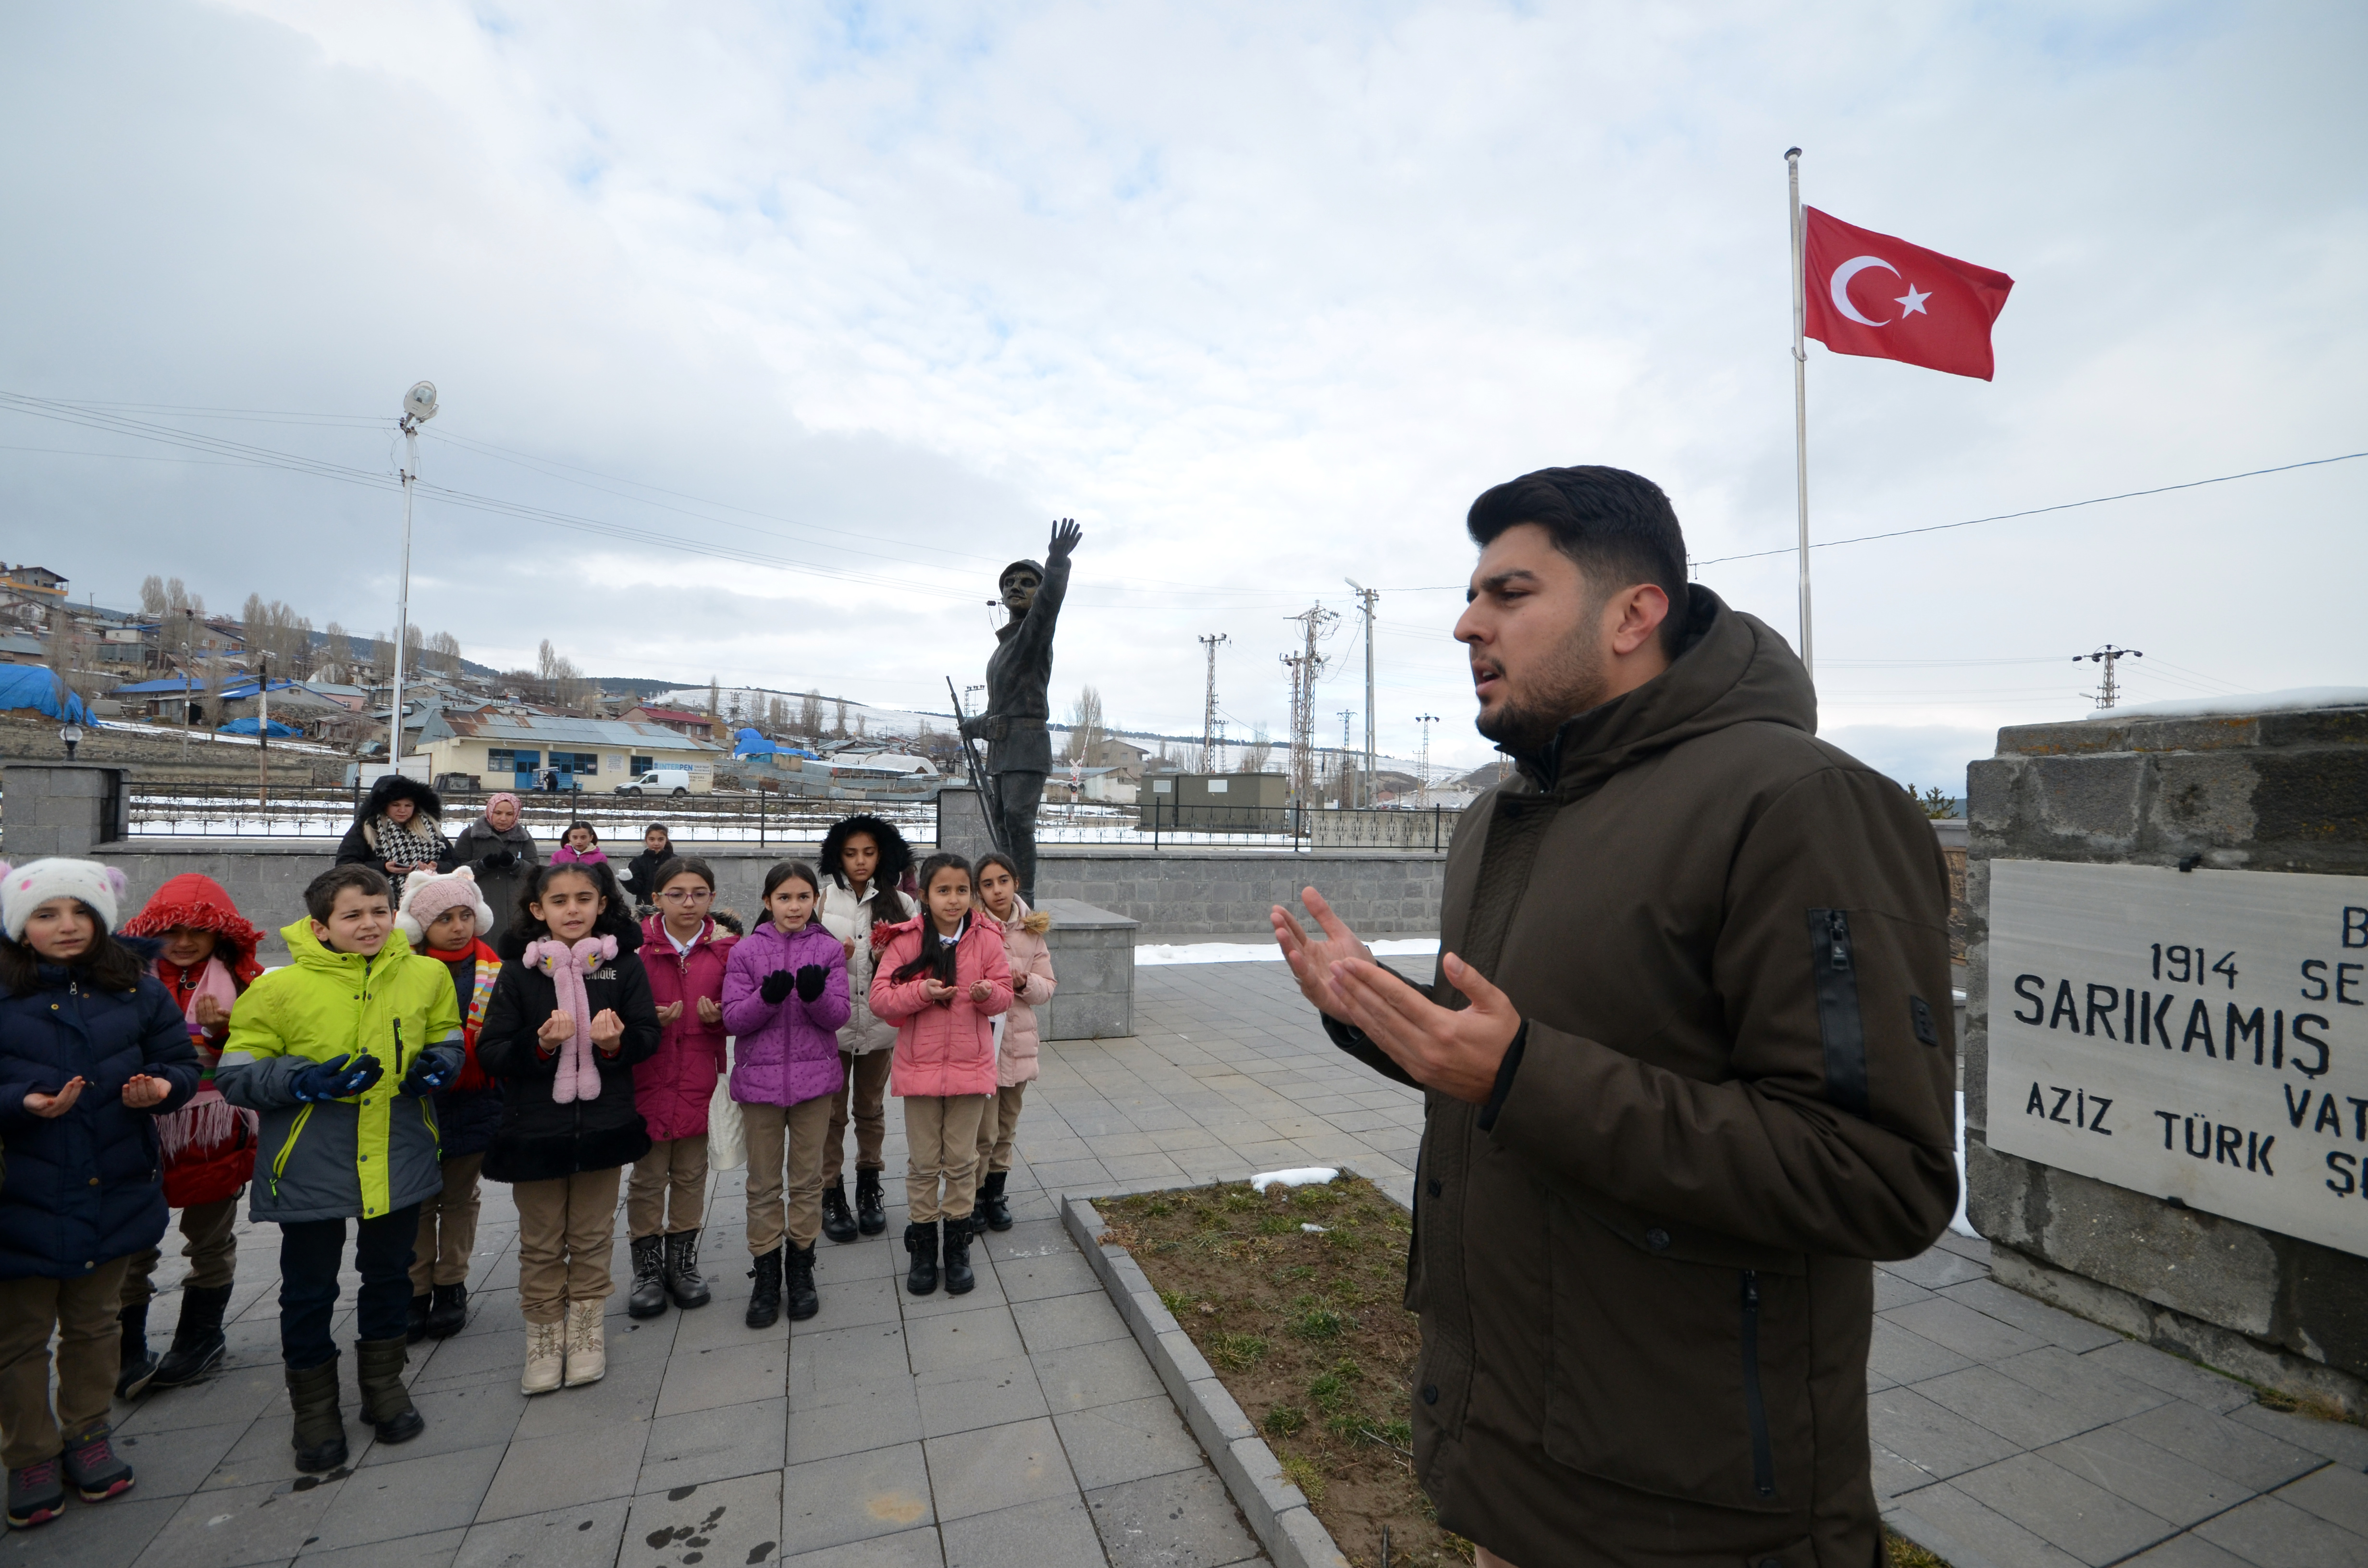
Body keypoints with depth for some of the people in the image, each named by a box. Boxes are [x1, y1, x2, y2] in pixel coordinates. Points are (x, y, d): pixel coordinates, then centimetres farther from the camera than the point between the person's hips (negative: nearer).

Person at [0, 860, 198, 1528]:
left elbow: (182, 1061, 4)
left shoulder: (137, 991, 0)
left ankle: (86, 1434, 38)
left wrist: (162, 1086, -16)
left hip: (113, 1194, 2)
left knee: (95, 1324, 19)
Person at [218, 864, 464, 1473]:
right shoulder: (280, 988, -12)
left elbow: (446, 1035, 11)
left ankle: (384, 1384, 39)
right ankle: (314, 1407, 33)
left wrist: (439, 1064, -10)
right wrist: (305, 1081, -23)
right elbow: (236, 1076, -7)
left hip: (400, 1162, 3)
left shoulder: (425, 975, -3)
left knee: (390, 1276, 19)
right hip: (311, 1168, -2)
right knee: (309, 1289, 12)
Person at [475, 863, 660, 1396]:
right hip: (534, 1128, 0)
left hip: (604, 1125, 1)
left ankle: (585, 1329, 32)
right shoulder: (518, 971, -4)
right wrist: (539, 1044, -22)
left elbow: (648, 1036, 0)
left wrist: (617, 1042, -21)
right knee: (540, 1243, 12)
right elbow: (491, 1050, -4)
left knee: (592, 1237, 14)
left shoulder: (623, 965, -2)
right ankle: (544, 1336, 31)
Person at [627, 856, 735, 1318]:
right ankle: (648, 1267, 24)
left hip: (699, 1077, 2)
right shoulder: (639, 946, -5)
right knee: (648, 1176, 7)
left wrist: (718, 1014, -11)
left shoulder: (724, 948, 1)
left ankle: (683, 1261, 29)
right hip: (649, 1077, -2)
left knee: (691, 1173, 12)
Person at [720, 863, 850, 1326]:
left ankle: (801, 1267, 27)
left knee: (807, 1178, 11)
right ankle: (765, 1273, 24)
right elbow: (733, 1019, -6)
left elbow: (840, 1015, -5)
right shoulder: (747, 951, -2)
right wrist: (768, 996, -24)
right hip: (759, 1076, 0)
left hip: (813, 1077, 0)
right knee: (763, 1181, 10)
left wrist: (816, 993, -26)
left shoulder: (828, 949, -1)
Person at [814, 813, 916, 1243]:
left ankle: (869, 1186, 34)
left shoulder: (900, 903, 0)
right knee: (831, 1112, 9)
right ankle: (831, 1193, 25)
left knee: (871, 1108, 17)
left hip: (879, 1020, 2)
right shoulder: (822, 896, -5)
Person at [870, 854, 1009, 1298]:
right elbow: (879, 997, -7)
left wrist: (988, 993, -20)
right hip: (919, 1066, 0)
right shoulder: (905, 941, -6)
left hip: (970, 1066, 1)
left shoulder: (987, 939, -3)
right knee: (923, 1161, 11)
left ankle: (958, 1243, 27)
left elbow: (1004, 993, 2)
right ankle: (923, 1242, 28)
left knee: (962, 1160, 11)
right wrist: (921, 991, -23)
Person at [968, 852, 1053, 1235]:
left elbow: (1047, 987, 5)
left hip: (1018, 1039, 4)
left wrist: (1023, 982, -14)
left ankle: (995, 1195, 35)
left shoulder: (1032, 929, 3)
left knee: (1006, 1127, 17)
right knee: (983, 1131, -2)